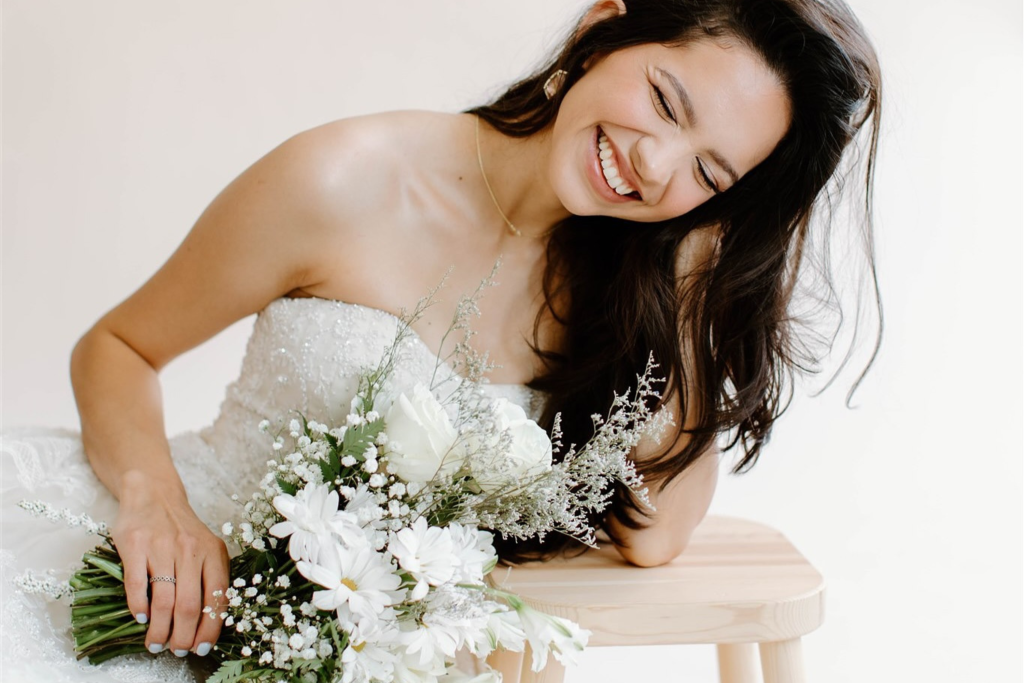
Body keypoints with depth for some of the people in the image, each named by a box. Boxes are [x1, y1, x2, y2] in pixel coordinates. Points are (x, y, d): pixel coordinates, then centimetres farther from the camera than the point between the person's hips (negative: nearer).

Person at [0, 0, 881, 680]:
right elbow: (118, 347, -5)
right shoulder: (352, 184, -15)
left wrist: (697, 282, -13)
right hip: (199, 575, -4)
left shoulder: (635, 270, -3)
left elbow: (652, 532, -11)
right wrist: (155, 497, -24)